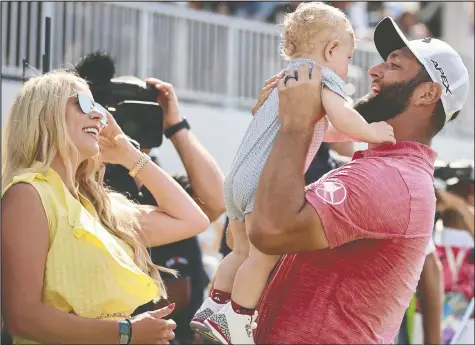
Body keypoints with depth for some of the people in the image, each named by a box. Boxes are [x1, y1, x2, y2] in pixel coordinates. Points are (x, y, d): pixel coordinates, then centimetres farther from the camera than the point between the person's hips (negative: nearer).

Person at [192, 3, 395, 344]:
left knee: (244, 252, 19)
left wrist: (359, 132, 26)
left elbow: (326, 130, 34)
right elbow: (342, 118, -21)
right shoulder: (323, 77, -3)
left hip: (238, 178, 10)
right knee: (264, 256, -7)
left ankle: (215, 308, 20)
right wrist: (370, 132, -6)